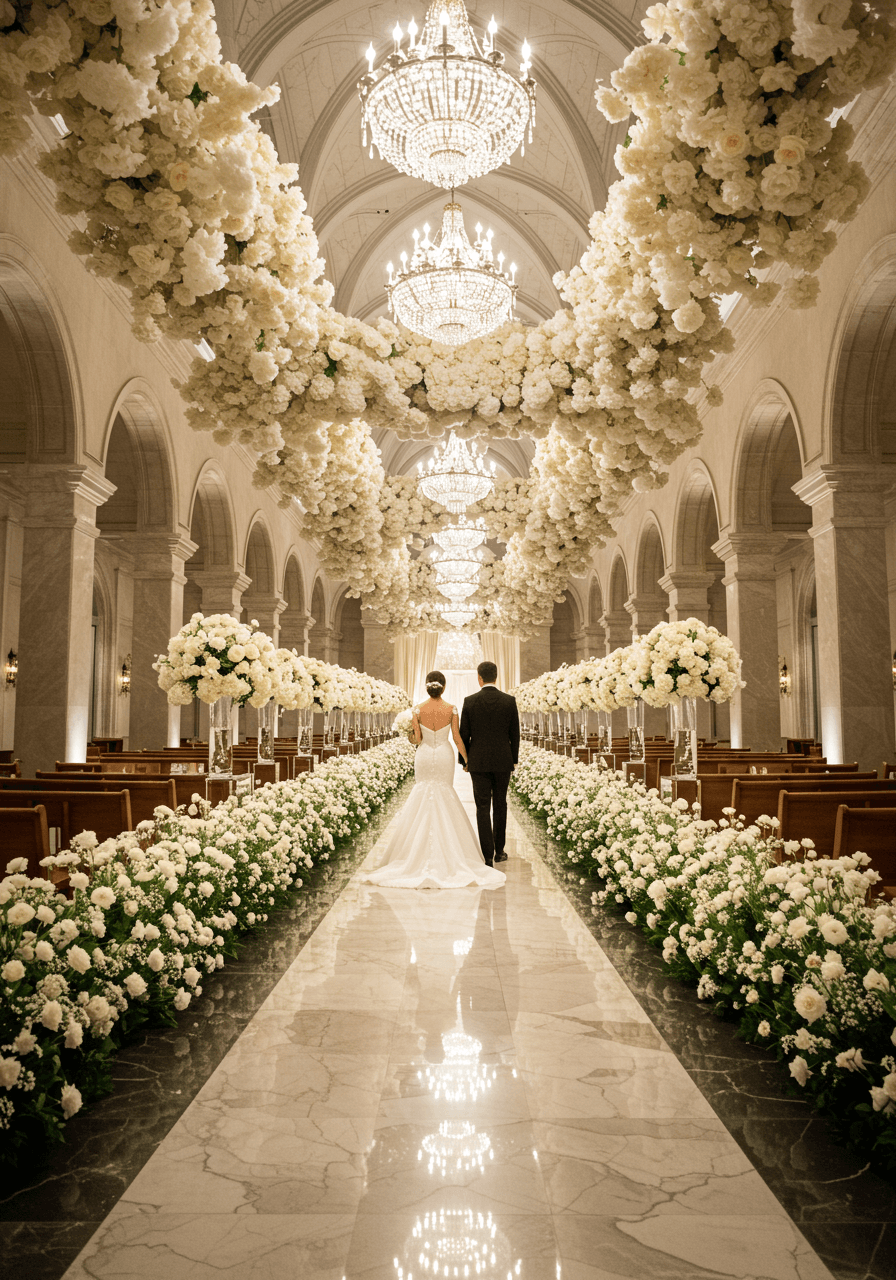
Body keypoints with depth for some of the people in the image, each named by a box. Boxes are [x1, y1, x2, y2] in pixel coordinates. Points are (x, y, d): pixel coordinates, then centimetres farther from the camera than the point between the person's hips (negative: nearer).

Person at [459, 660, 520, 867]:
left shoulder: (470, 701, -7)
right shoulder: (509, 701, -3)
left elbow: (464, 734, -3)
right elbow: (515, 734, 0)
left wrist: (464, 760, 9)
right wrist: (514, 760, 11)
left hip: (478, 762, -1)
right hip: (502, 761, 2)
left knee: (483, 808, 2)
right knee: (500, 805, 15)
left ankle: (488, 856, -2)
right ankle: (499, 851, 23)